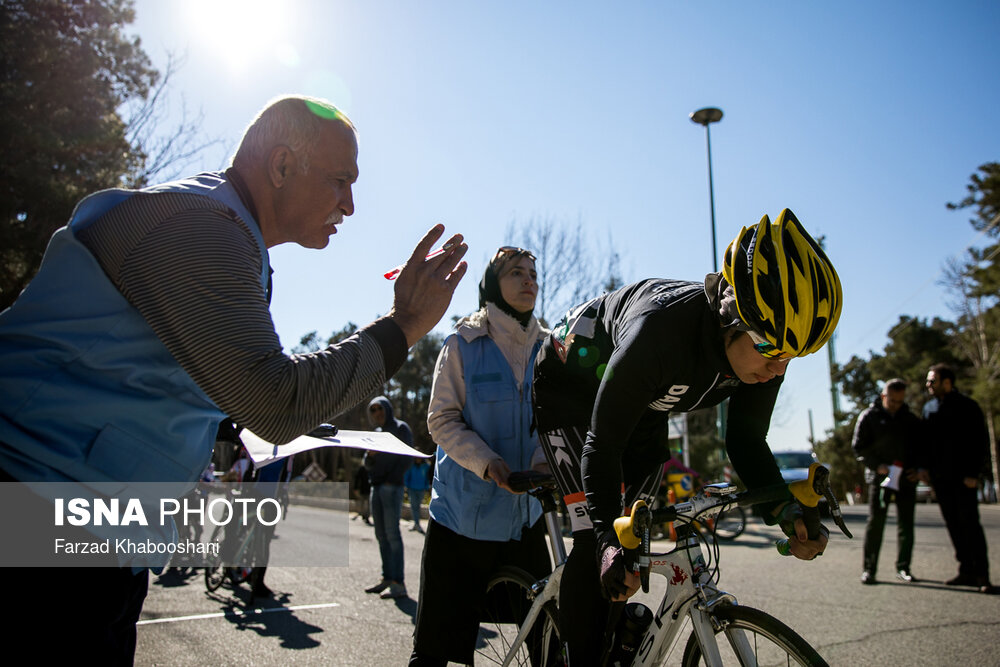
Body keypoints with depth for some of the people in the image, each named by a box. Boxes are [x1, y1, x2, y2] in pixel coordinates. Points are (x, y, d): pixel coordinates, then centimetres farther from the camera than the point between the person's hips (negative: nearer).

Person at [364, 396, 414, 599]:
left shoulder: (401, 428, 0)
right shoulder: (377, 432, 19)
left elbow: (406, 459, -7)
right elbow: (368, 465, 18)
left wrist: (391, 481, -13)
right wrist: (370, 455, -4)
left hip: (392, 488, -7)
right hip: (376, 487, 7)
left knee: (392, 533, -12)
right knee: (381, 535, 5)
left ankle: (398, 584, -13)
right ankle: (387, 579, 9)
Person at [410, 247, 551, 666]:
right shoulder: (463, 344, -3)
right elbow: (442, 420, -6)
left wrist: (543, 459, -12)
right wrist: (486, 462, -21)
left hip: (525, 517, 4)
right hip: (463, 515, -3)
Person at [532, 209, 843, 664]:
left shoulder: (764, 352, -22)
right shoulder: (660, 330, -42)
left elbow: (745, 439, -10)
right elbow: (603, 442, -35)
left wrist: (784, 509, -26)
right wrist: (608, 538, -43)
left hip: (643, 402, 6)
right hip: (573, 385, -6)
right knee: (594, 536, -19)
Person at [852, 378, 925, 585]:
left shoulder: (911, 419, 12)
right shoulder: (869, 417, 1)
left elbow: (921, 446, 17)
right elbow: (859, 446, -2)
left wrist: (920, 468, -1)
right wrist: (877, 465, -14)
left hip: (906, 479, 3)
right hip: (879, 478, -3)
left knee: (906, 524, 6)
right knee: (876, 522, -3)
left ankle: (903, 568, 17)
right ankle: (869, 569, 1)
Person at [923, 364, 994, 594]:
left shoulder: (967, 406, -5)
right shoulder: (929, 407, 12)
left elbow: (981, 442, -7)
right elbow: (925, 440, 17)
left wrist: (973, 473, -13)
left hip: (962, 477, -6)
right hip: (940, 477, 6)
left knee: (970, 523, -6)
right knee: (953, 524, 8)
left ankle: (981, 575, -2)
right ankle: (966, 571, 15)